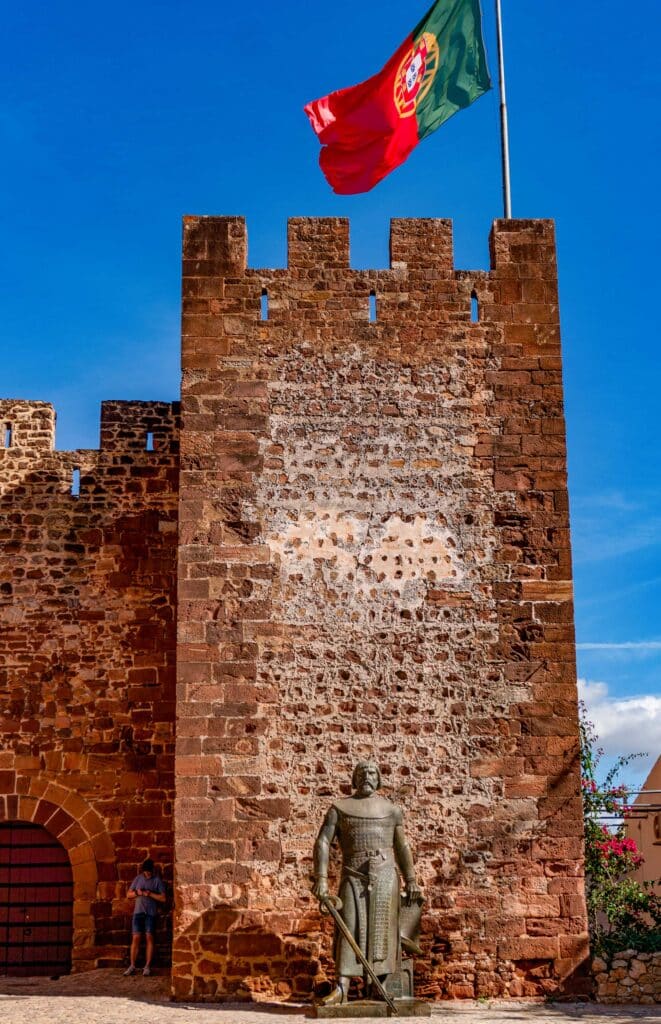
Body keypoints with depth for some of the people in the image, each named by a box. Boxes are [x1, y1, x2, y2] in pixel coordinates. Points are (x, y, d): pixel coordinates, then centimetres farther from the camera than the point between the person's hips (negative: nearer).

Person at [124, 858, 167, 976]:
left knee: (149, 938, -4)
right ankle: (132, 966, 1)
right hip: (138, 912, 2)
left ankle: (147, 966, 1)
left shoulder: (157, 880, 0)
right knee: (135, 938, -3)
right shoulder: (138, 879, 9)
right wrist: (137, 892, -8)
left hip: (151, 913, -2)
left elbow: (163, 898, -5)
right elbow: (128, 894, 12)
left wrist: (149, 893, -15)